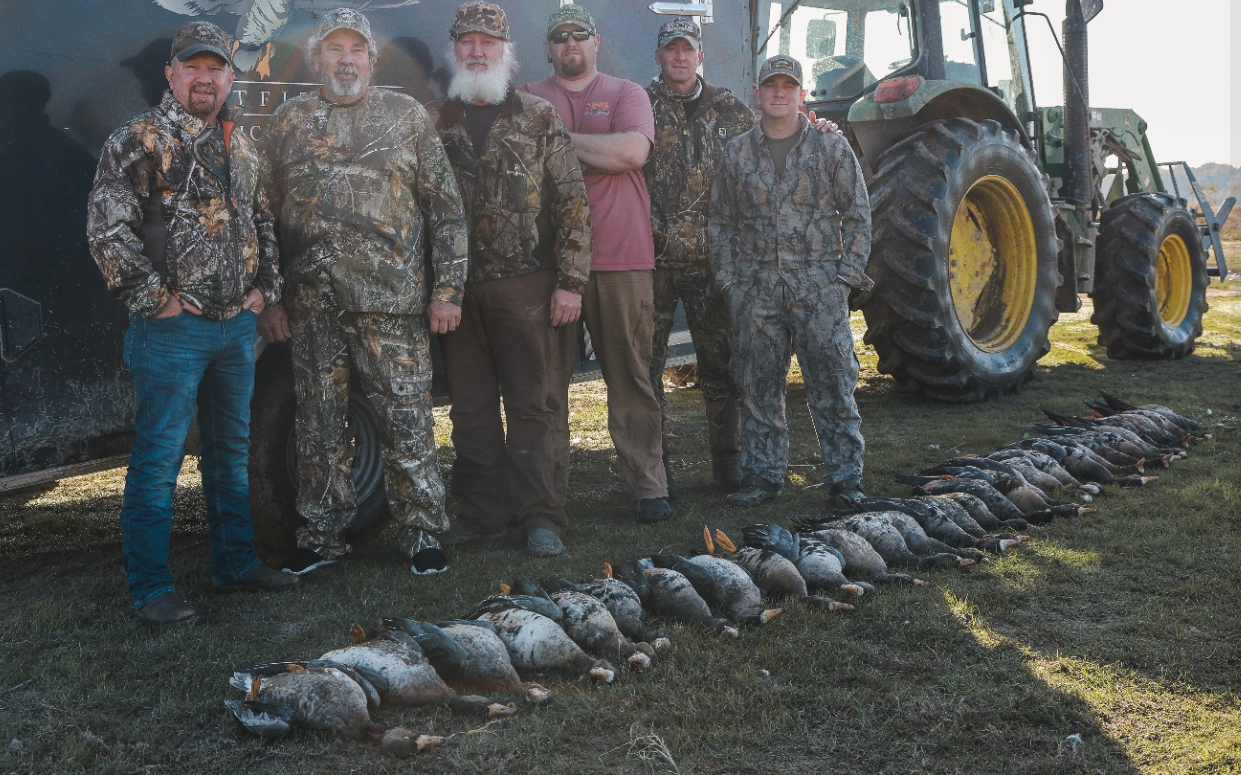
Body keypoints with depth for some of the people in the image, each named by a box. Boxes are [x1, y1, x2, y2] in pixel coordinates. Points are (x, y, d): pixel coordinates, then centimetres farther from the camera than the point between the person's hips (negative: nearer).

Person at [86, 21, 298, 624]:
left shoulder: (242, 148, 14)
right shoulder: (139, 140, -7)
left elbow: (263, 224, 23)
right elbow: (106, 230, -13)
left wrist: (264, 287, 11)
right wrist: (155, 298, -14)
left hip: (238, 326, 7)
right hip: (172, 328, -7)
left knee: (231, 451, 15)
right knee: (158, 459, -2)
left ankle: (236, 563, 27)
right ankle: (150, 589, 7)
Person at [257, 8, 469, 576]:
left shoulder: (406, 115, 6)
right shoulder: (287, 122, 11)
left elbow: (445, 204, 4)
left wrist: (447, 287, -3)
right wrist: (269, 299, 7)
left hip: (393, 300, -2)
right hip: (311, 305, 2)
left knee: (407, 419, 0)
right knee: (318, 425, 8)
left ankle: (420, 533, 12)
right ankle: (323, 535, 21)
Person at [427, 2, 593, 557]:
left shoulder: (539, 117, 3)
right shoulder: (433, 122, 9)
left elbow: (571, 201, 0)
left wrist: (570, 282, -7)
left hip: (524, 286, -2)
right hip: (455, 289, 3)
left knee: (529, 403, 2)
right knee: (469, 407, 8)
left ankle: (540, 516, 9)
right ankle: (481, 511, 20)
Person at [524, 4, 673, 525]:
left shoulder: (626, 94, 12)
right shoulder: (529, 100, 14)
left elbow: (634, 151, -7)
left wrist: (563, 140, -3)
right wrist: (600, 154, -6)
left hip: (621, 259, -1)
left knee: (631, 375, 2)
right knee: (547, 378, 2)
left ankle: (649, 487, 7)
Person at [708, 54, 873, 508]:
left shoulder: (831, 147, 5)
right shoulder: (736, 153, 10)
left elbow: (857, 216, 5)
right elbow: (720, 223, 14)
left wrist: (847, 275, -3)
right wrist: (728, 279, 5)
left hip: (819, 287, -2)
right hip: (755, 291, 2)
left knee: (832, 383, -1)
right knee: (758, 386, 6)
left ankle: (845, 476, 8)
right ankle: (762, 475, 17)